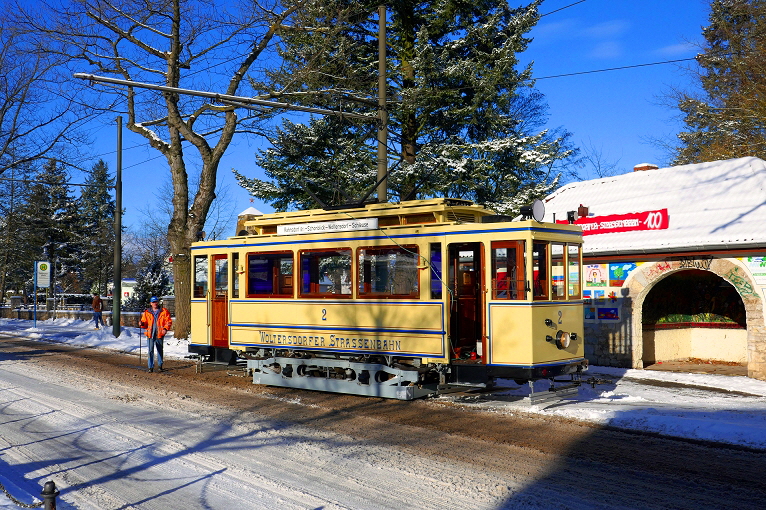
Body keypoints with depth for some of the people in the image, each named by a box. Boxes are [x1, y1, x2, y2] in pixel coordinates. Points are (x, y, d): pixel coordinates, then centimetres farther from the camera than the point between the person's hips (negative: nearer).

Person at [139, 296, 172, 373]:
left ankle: (160, 365, 24)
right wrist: (142, 324, -11)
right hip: (150, 334, 0)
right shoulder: (147, 312, 8)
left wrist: (165, 328, -13)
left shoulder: (164, 311, 3)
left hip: (160, 335, 0)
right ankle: (151, 367, -1)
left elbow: (169, 321, 2)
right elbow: (145, 324, 12)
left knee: (160, 350, 11)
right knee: (150, 351, -6)